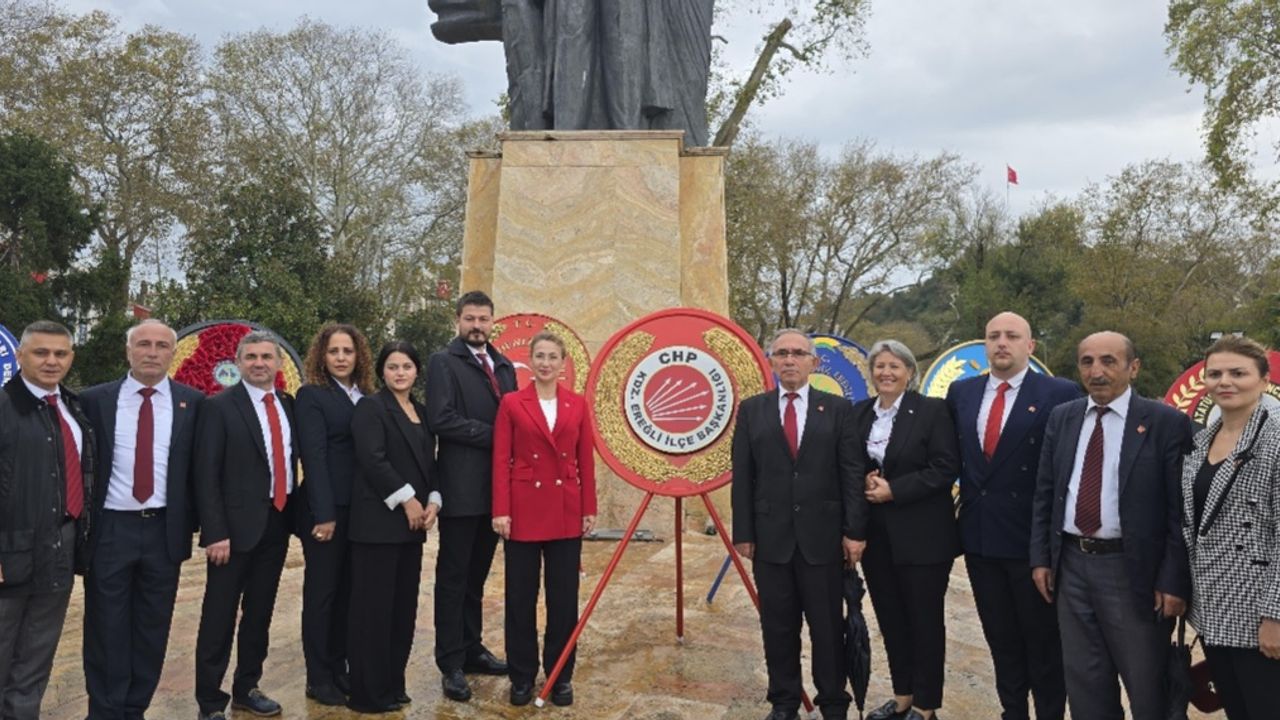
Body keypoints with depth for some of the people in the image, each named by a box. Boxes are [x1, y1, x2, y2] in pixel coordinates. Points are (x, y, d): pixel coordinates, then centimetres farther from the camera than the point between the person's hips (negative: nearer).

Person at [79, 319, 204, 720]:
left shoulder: (192, 402, 2)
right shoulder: (95, 399, 1)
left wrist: (190, 521, 0)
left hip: (164, 529, 1)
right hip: (110, 529, -1)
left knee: (153, 628, 10)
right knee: (106, 629, 7)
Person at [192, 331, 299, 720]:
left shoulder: (288, 406, 8)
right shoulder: (219, 406, -8)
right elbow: (206, 476, -11)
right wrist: (215, 533, -16)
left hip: (278, 523, 5)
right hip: (237, 525, -5)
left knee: (260, 613, 15)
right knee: (220, 617, 3)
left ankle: (247, 688, 30)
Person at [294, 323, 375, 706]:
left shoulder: (365, 397, 11)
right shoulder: (311, 395, -6)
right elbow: (314, 457, -12)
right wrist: (324, 514, -17)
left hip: (361, 509, 5)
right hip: (326, 509, -5)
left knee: (348, 592, 12)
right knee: (322, 592, 5)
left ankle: (340, 669, 24)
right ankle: (319, 679, 16)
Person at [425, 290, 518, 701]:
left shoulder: (505, 367, 14)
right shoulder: (443, 362, -5)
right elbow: (440, 419, -17)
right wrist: (492, 435, -15)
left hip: (495, 487, 6)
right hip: (461, 488, -6)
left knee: (477, 575, 16)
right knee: (454, 577, 3)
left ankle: (471, 649, 28)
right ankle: (451, 664, 12)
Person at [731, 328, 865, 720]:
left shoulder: (838, 408, 3)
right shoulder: (751, 409, 6)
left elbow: (852, 474, 0)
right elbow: (742, 477, 3)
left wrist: (855, 530, -6)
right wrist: (743, 532, -1)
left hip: (823, 535, -1)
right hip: (770, 536, 1)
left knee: (828, 626, 8)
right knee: (778, 626, 10)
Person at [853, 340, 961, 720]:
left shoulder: (932, 409, -8)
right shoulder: (859, 413, 7)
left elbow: (945, 468, -13)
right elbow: (852, 464, 12)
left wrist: (894, 490, -17)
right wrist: (865, 482, -10)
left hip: (921, 534, -5)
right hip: (876, 533, 5)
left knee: (924, 619, 7)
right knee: (890, 618, 13)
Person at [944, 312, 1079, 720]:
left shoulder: (1060, 394, -9)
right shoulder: (961, 393, 6)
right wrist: (967, 500, 7)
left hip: (1034, 537, -4)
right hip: (979, 536, 5)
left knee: (1044, 641, 10)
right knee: (1001, 639, 17)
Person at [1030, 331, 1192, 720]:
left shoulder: (1167, 423, -9)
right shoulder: (1061, 418, 5)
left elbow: (1181, 511, -10)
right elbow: (1044, 493, 9)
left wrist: (1174, 581, -13)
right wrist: (1041, 557, 4)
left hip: (1132, 570, -4)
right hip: (1071, 564, 4)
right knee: (1084, 683, 18)